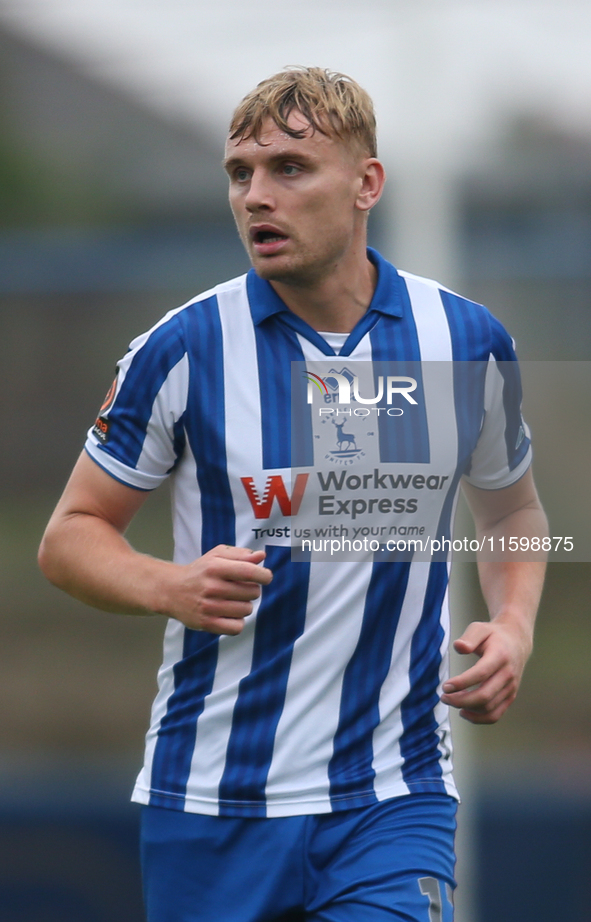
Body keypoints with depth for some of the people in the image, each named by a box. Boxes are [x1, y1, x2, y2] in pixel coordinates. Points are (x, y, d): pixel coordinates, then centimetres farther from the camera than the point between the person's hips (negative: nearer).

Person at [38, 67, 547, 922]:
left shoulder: (469, 340, 1)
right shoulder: (184, 349, -6)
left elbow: (512, 510, 19)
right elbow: (70, 535, 2)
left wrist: (512, 625, 0)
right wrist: (170, 586, -17)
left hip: (394, 798, 1)